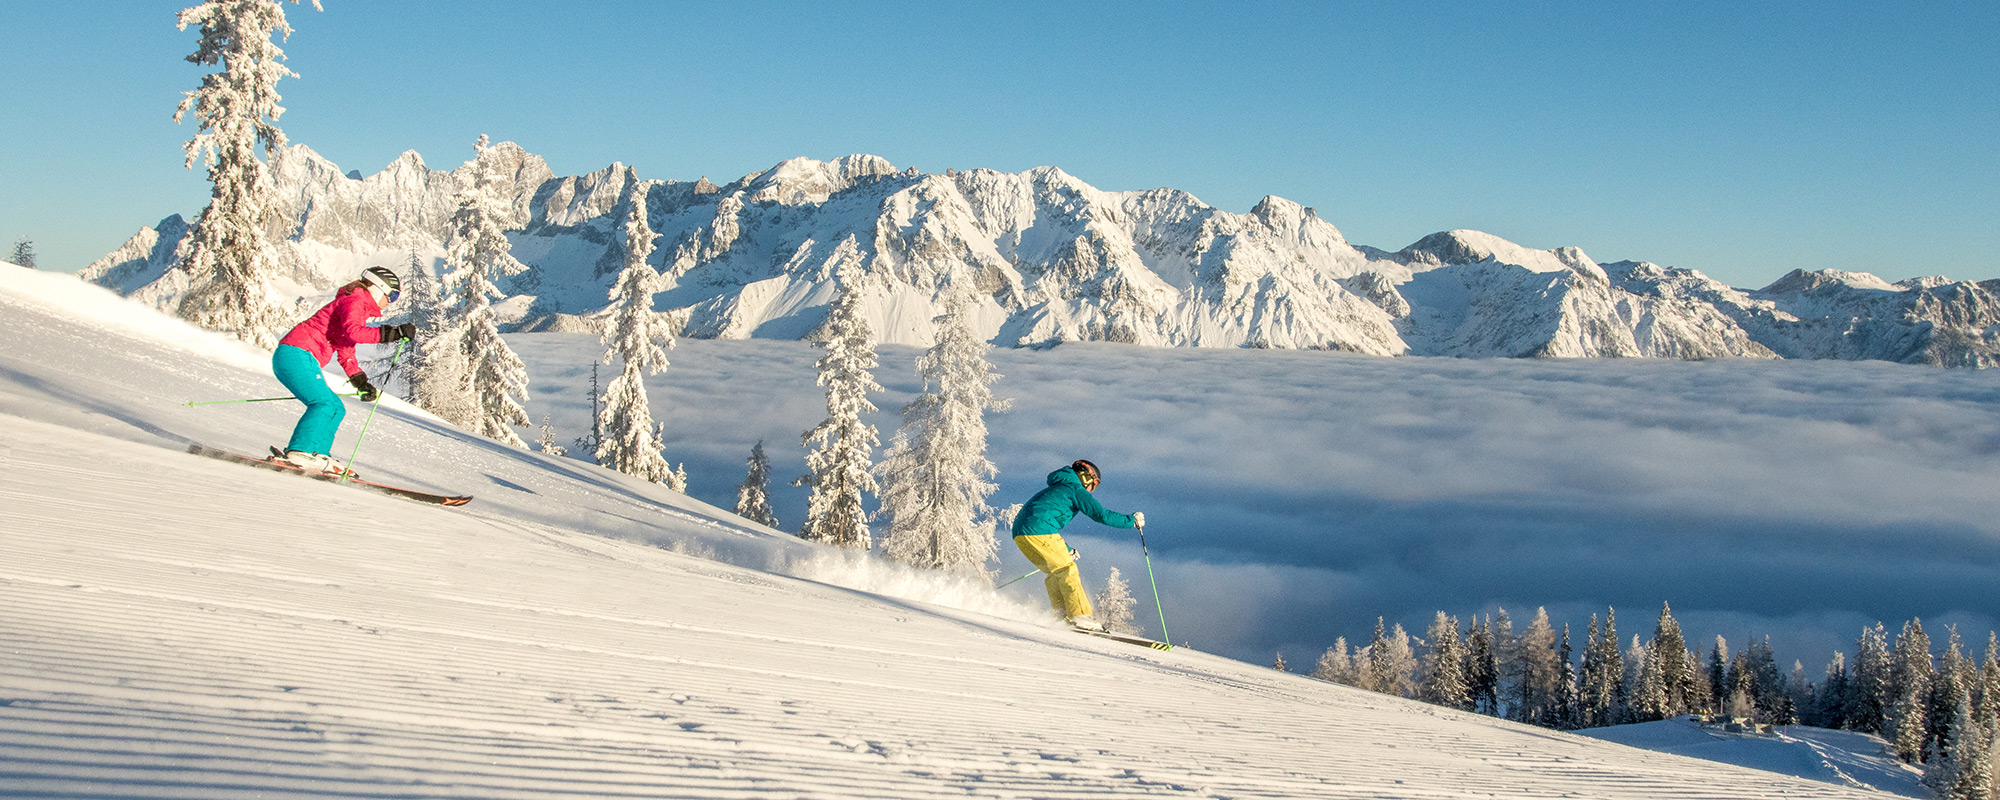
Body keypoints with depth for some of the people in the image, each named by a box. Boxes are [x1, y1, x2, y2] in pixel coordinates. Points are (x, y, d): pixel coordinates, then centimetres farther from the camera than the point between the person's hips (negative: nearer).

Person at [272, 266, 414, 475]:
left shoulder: (358, 305, 25)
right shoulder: (355, 301, -6)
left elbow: (346, 352, 28)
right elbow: (352, 331, -28)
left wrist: (361, 382, 18)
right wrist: (393, 333, -27)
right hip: (297, 355, -11)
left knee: (335, 409, 12)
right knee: (326, 404, -20)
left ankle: (318, 454, 6)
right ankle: (301, 451, -26)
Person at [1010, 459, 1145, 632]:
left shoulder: (1055, 489, 32)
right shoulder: (1076, 489, 5)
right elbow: (1102, 514, -3)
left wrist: (1065, 550, 41)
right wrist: (1131, 520, 7)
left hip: (1020, 533, 9)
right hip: (1040, 532, -9)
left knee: (1056, 573, 16)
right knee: (1067, 570, -5)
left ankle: (1062, 616, 10)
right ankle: (1080, 615, -11)